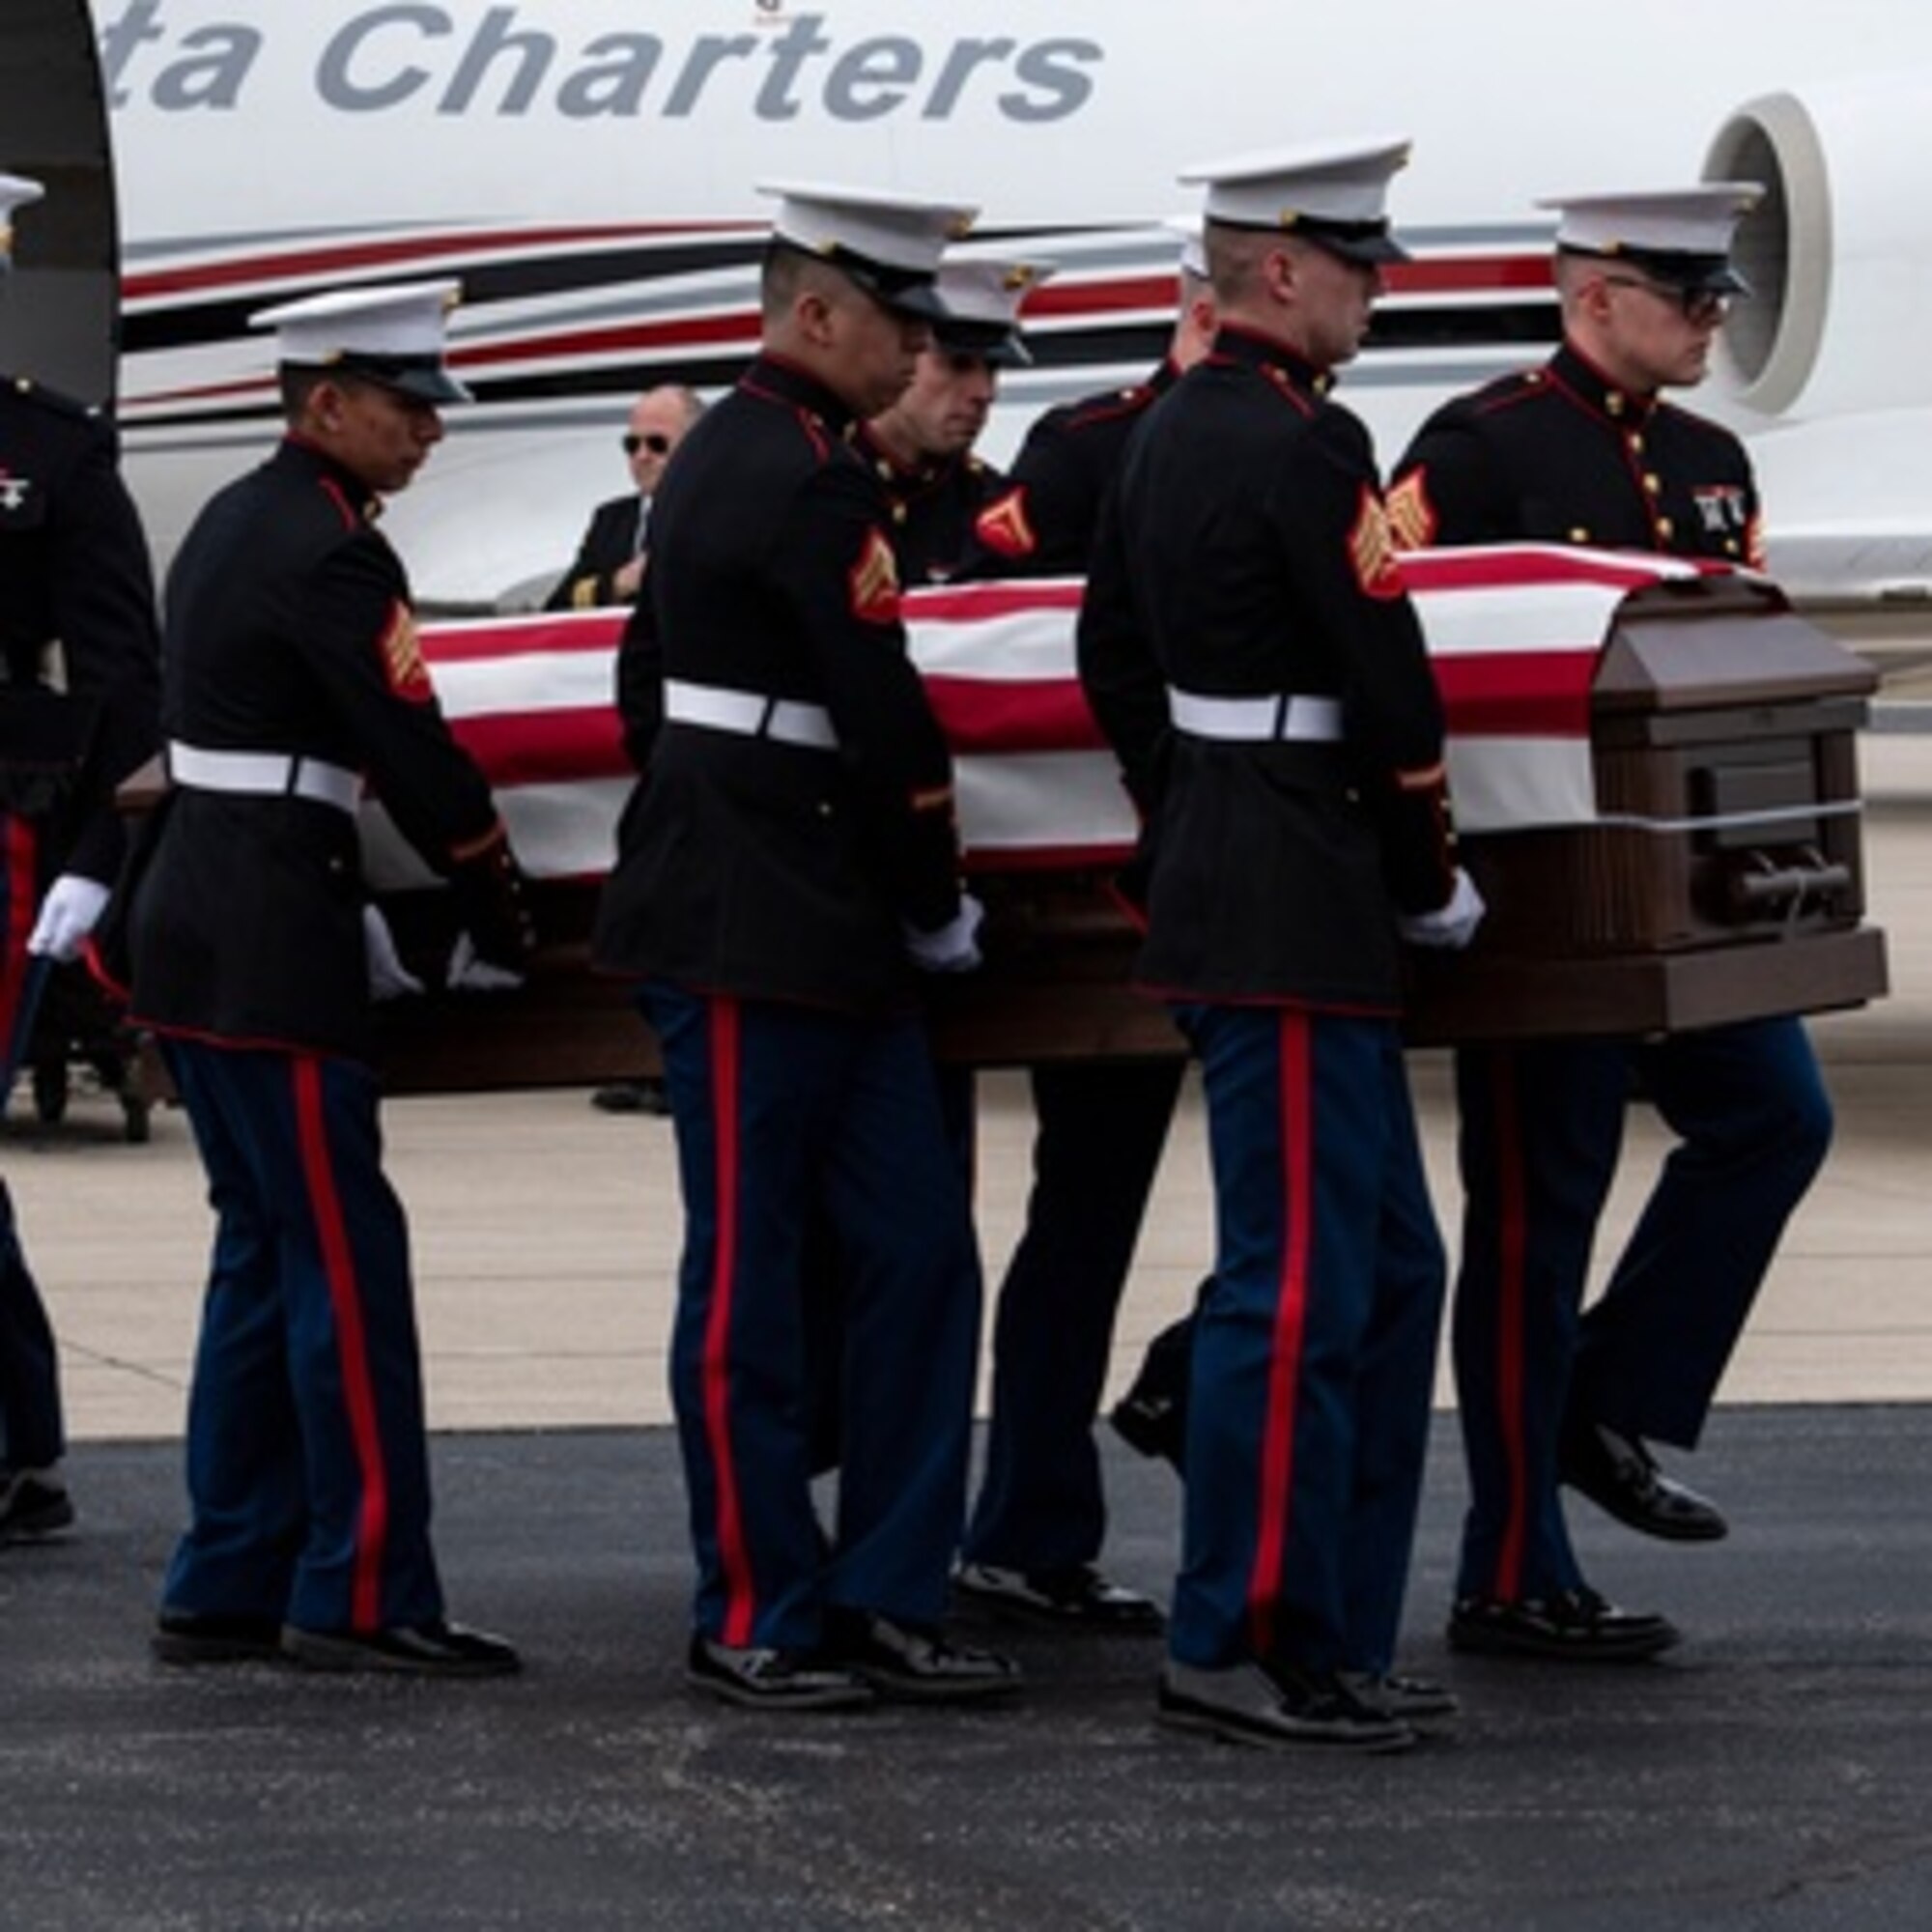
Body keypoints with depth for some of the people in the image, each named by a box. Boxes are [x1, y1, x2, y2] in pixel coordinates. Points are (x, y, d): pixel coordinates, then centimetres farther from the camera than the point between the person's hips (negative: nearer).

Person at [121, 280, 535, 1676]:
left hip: (195, 927, 10)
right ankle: (364, 1597, -5)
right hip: (270, 947, -10)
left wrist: (348, 907, 16)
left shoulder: (238, 522, 15)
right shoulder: (328, 552, -15)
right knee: (345, 1258, -6)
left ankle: (229, 1588, 15)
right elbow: (417, 753, -16)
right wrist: (500, 931, -6)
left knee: (265, 1252, 13)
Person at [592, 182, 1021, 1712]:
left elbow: (648, 680, 24)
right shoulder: (812, 483, -16)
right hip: (756, 940, -10)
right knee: (752, 1278, -1)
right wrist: (936, 902, -5)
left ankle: (887, 1601, 11)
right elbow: (882, 720, -18)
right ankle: (758, 1620, 6)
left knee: (916, 1253, 8)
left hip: (822, 942, 10)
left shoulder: (724, 454, 16)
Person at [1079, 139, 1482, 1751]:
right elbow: (1390, 687, -16)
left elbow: (1113, 660, 21)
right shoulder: (1304, 446, -16)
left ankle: (1339, 1632, 17)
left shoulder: (1169, 433, 13)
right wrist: (1436, 878, -4)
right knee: (1302, 1281, -5)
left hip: (1215, 880, 10)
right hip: (1300, 914, -10)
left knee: (1391, 1268, 14)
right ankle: (1242, 1648, -1)